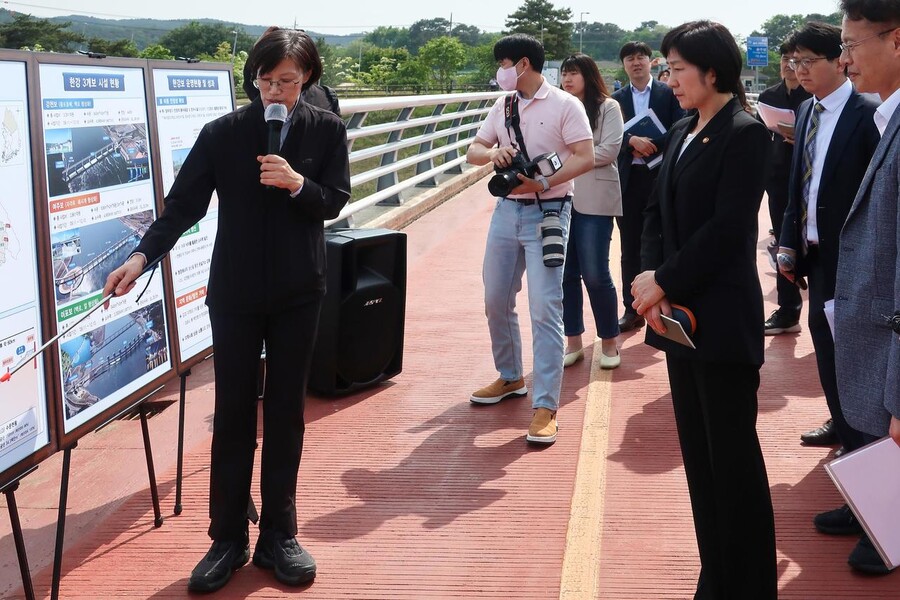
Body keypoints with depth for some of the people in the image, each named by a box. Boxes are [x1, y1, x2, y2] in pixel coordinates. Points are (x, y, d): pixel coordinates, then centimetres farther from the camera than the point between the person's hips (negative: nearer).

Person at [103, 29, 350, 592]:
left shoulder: (327, 130, -2)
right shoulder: (223, 133, -6)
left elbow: (334, 202, -3)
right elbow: (183, 204, -10)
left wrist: (297, 184, -22)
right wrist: (142, 256, -23)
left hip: (298, 293, 1)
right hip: (235, 292, -1)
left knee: (286, 410, 9)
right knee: (233, 412, 5)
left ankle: (278, 534, 20)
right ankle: (228, 539, 15)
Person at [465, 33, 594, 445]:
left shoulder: (564, 105, -6)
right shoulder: (503, 106, 12)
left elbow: (585, 158, -13)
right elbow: (472, 152, 12)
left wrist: (544, 183, -24)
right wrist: (492, 152, -11)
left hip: (547, 213, -7)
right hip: (507, 210, 7)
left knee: (545, 309, -10)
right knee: (496, 302, 13)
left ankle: (545, 407, -7)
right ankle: (510, 378, 34)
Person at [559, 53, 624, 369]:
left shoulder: (607, 107, 0)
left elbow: (608, 151, -9)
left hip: (594, 200, -4)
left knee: (595, 274, -4)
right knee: (566, 272, 6)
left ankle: (609, 341, 12)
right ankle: (574, 341, 16)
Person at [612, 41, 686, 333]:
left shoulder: (669, 93, 1)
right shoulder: (617, 99, 9)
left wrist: (649, 146, -17)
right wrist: (633, 141, -18)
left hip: (660, 177, -3)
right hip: (628, 179, 3)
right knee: (630, 247, 7)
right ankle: (632, 309, 15)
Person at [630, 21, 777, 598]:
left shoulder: (745, 134, -11)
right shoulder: (682, 133, 13)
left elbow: (727, 227, -18)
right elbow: (657, 214, 10)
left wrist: (665, 282, -14)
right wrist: (651, 279, -6)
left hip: (722, 320, -8)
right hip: (681, 314, 8)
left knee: (733, 457, 1)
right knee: (698, 454, 13)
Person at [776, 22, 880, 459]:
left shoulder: (867, 114, -15)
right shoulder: (806, 112, 8)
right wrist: (789, 243, 7)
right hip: (814, 248, 7)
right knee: (823, 335, 17)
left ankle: (861, 438, 20)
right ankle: (841, 422, 34)